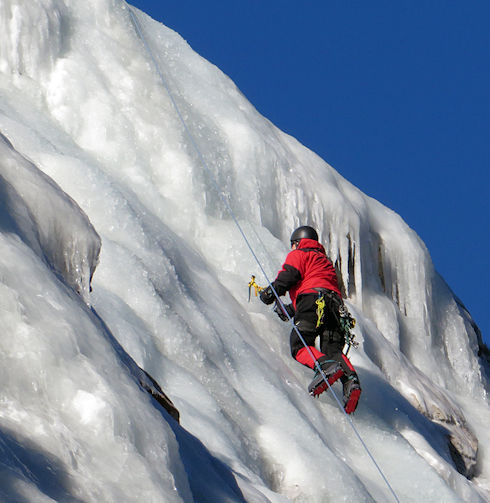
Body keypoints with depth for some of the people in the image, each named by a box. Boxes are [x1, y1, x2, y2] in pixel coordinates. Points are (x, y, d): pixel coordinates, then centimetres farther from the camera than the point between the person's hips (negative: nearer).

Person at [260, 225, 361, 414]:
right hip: (335, 303, 7)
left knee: (299, 345, -16)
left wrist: (272, 292, -1)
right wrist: (291, 309, 40)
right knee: (332, 349, -5)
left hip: (313, 297, -7)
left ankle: (326, 366, -44)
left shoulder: (299, 254, 19)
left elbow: (289, 275, -1)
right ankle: (350, 378, -34)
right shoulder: (324, 261, 43)